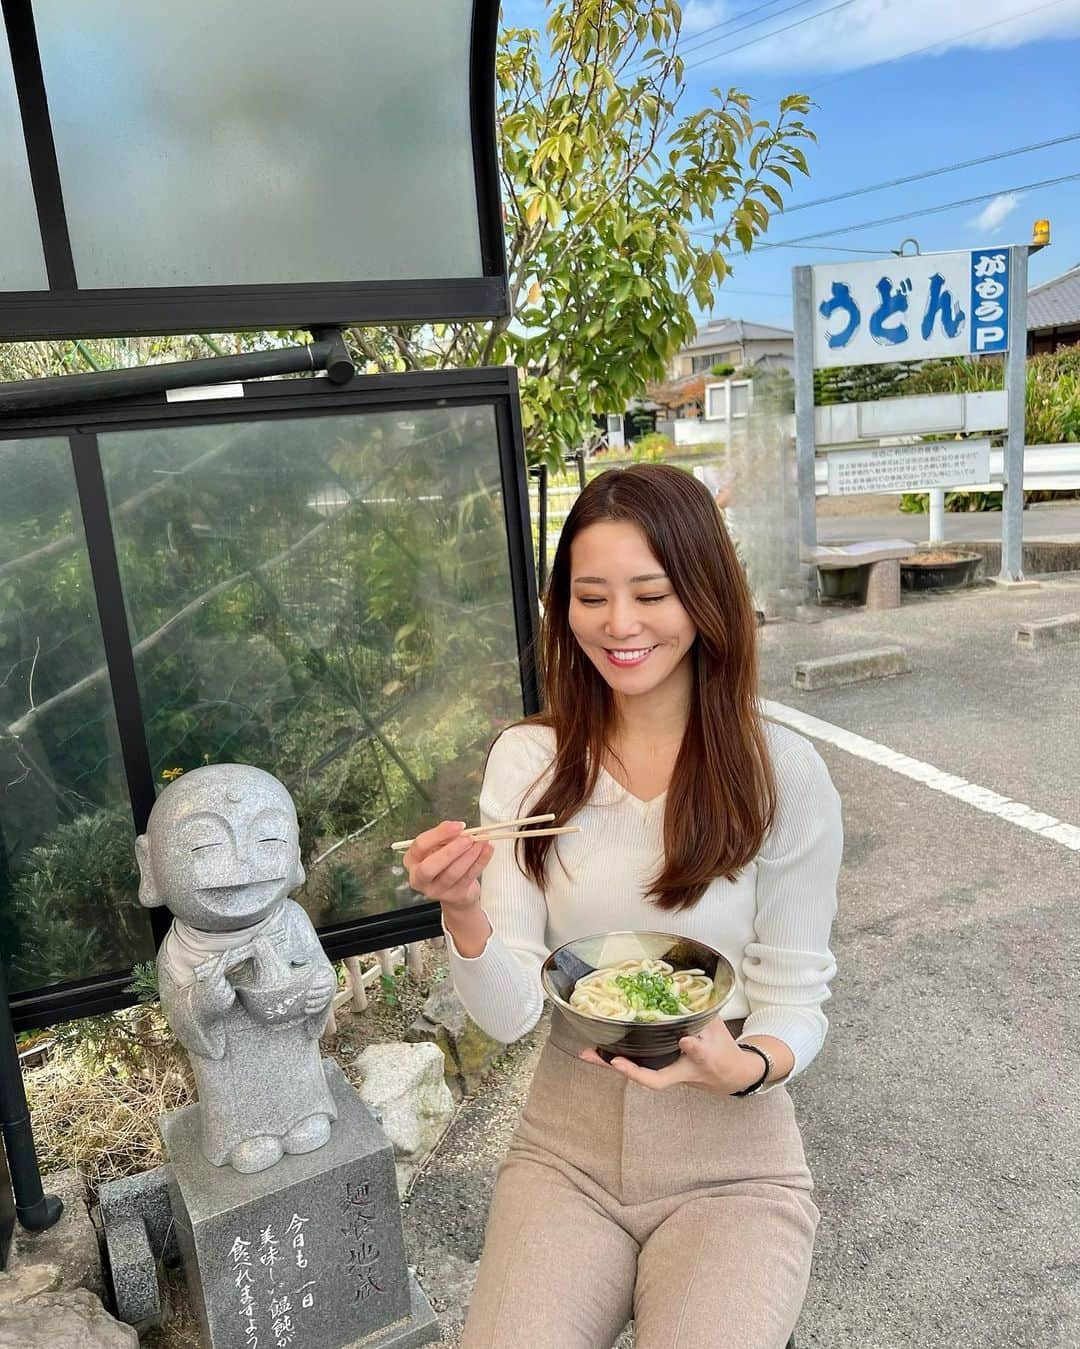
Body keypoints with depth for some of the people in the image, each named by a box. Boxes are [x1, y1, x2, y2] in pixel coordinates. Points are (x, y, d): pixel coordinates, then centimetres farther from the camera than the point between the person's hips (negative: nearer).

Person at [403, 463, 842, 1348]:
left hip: (729, 1159, -1)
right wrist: (463, 913, -29)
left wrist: (744, 1065, -25)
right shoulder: (527, 761, -7)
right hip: (566, 1150, 2)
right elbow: (510, 1016, -9)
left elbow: (796, 1003, -4)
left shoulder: (783, 774, -12)